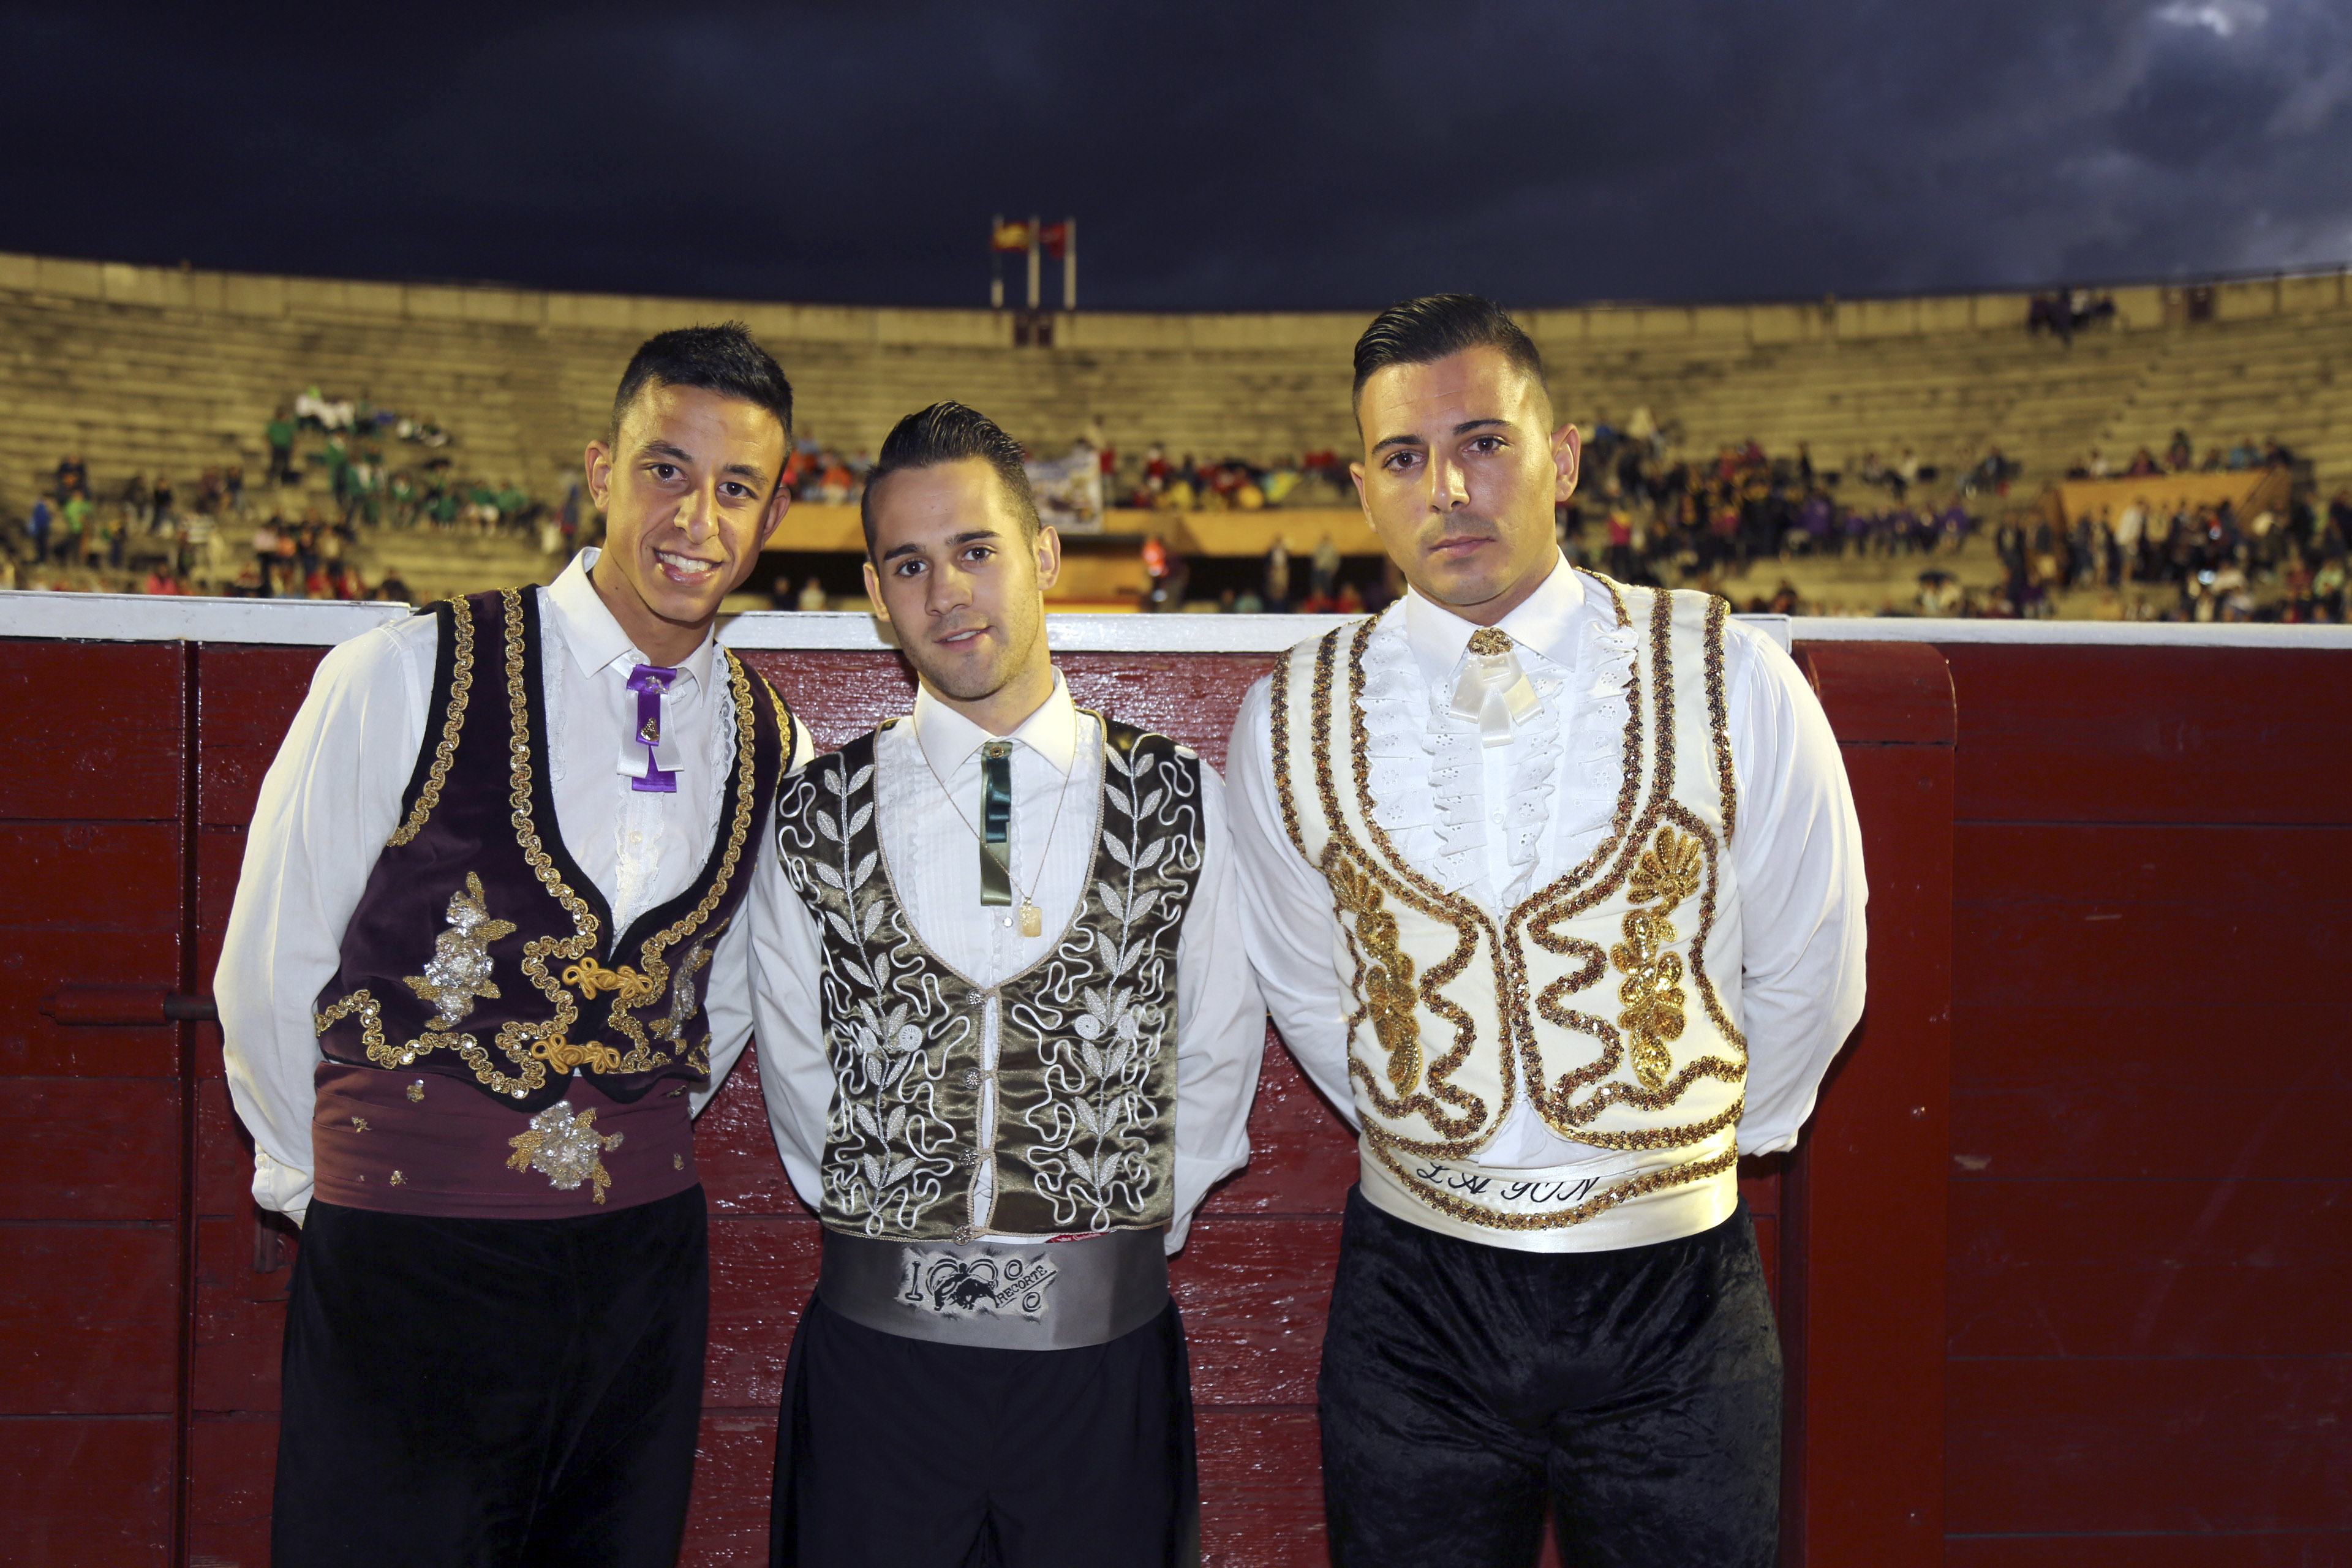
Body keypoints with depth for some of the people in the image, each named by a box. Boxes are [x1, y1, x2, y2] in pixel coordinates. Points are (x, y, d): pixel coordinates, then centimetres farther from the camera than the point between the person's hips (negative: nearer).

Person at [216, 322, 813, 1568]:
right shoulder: (403, 683, -11)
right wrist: (334, 1185, 9)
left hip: (645, 1269, 4)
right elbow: (268, 975, -1)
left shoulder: (774, 752, 2)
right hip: (403, 1276, -3)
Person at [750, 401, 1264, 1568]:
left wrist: (1129, 1229, 6)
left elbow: (1217, 1055, 7)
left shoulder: (1182, 804, 0)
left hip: (1104, 1347, 0)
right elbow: (795, 1067, 9)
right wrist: (890, 1235, 8)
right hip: (879, 1341, 1)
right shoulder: (815, 815, 1)